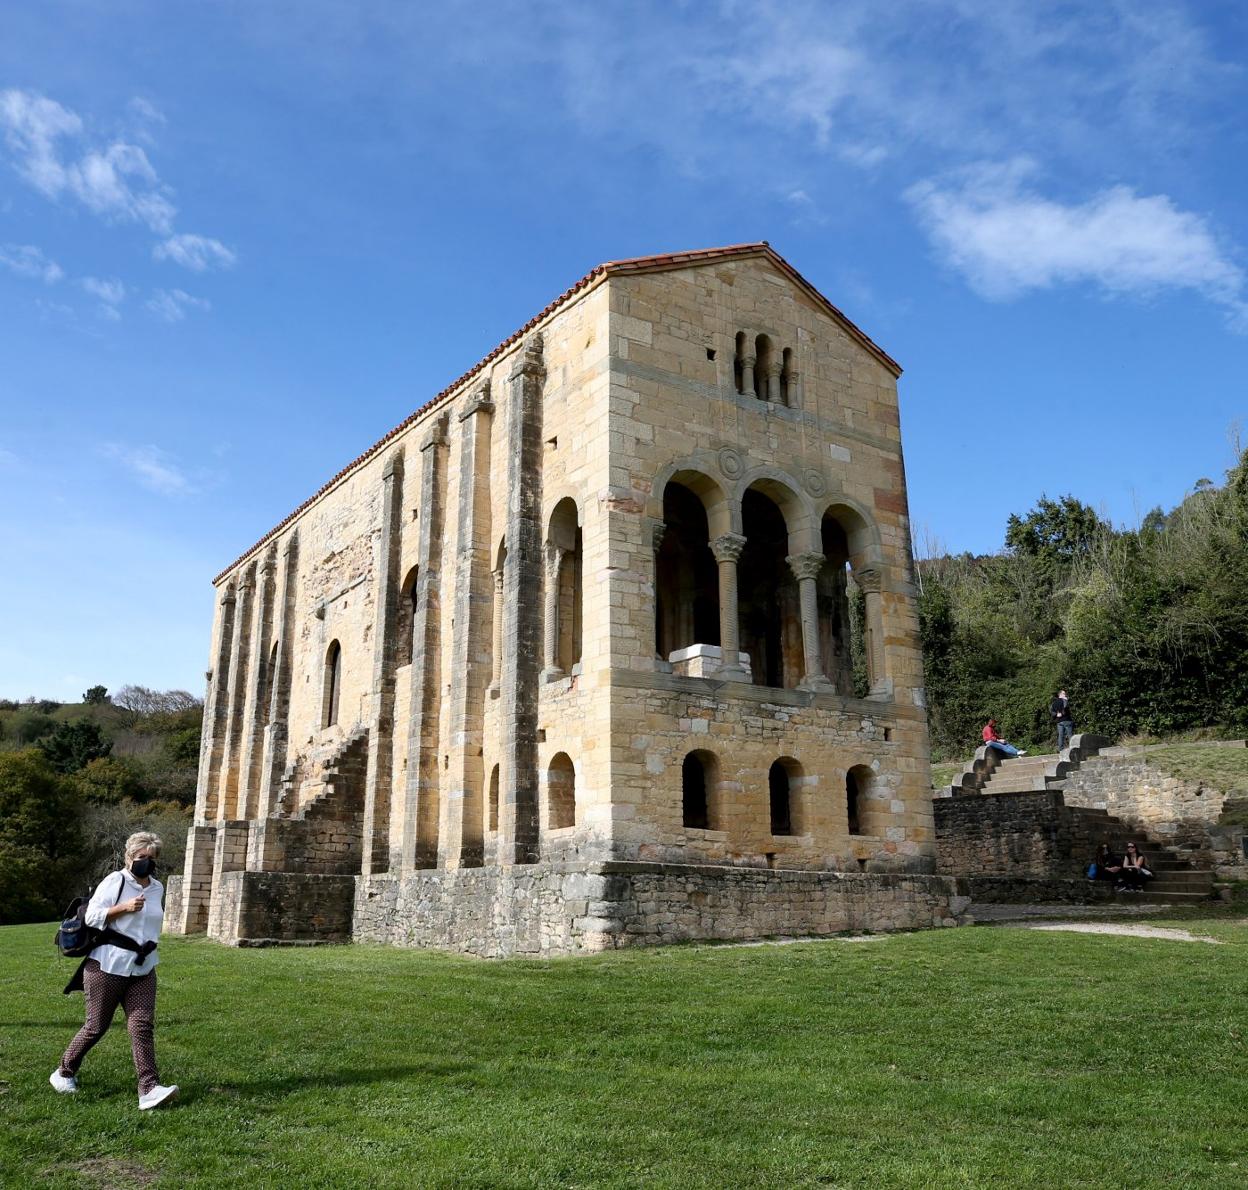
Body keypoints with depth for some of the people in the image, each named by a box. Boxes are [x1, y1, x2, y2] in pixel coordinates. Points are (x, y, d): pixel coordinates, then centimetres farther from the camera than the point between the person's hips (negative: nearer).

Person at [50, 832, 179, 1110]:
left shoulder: (157, 888, 11)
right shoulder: (114, 882, -8)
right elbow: (92, 916, -12)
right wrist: (124, 907, -22)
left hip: (143, 970, 5)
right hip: (107, 968, -5)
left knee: (143, 1026, -7)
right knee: (96, 1027, 7)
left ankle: (149, 1089, -13)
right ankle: (64, 1073, 33)